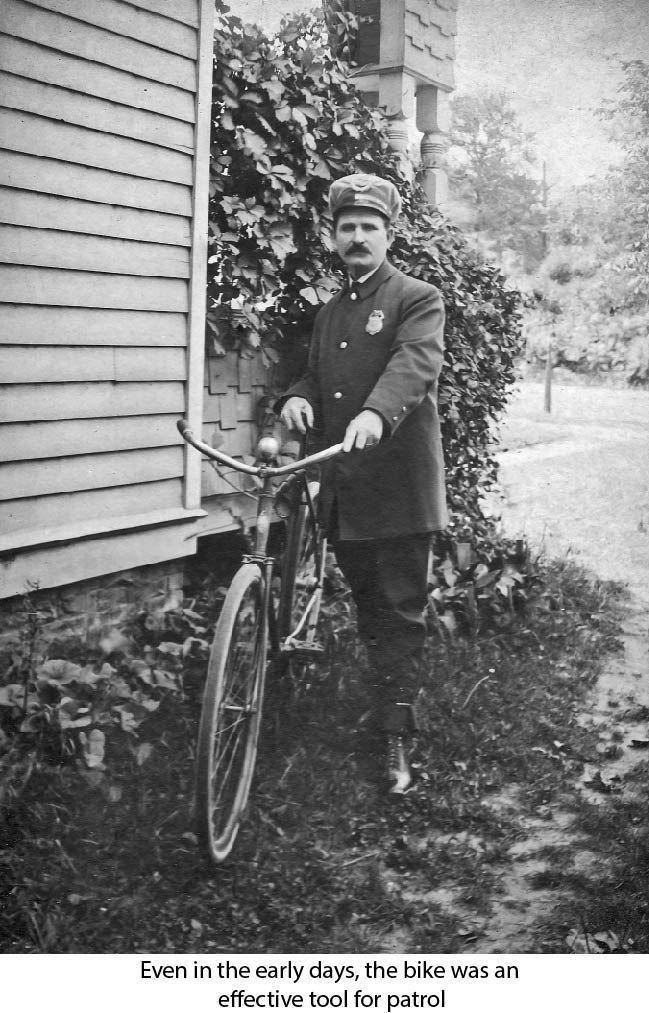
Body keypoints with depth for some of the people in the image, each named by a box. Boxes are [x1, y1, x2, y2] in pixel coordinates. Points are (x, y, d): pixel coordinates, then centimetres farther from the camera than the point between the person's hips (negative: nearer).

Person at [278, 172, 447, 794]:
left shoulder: (418, 300, -2)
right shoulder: (329, 313, 20)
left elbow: (414, 364, -20)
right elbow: (316, 376, 23)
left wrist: (376, 413, -40)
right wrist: (296, 398, -3)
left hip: (399, 486, -6)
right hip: (342, 488, 6)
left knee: (402, 611, -2)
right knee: (367, 606, 15)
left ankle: (398, 738, 1)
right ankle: (384, 707, 29)